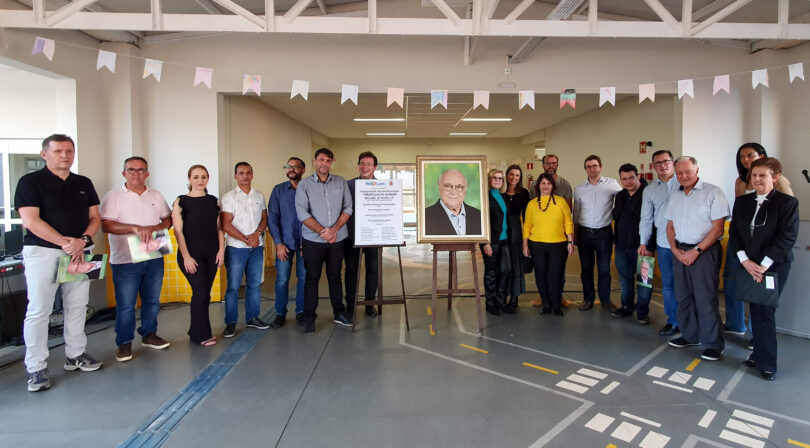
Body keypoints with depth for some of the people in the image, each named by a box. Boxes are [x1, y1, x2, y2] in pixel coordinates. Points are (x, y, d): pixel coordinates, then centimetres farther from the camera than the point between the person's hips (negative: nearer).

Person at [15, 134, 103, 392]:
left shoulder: (84, 184, 11)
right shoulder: (31, 182, -3)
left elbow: (95, 218, 9)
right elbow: (31, 220, -12)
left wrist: (83, 240, -9)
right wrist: (65, 242, -18)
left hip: (79, 253, 5)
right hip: (43, 252, -4)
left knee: (77, 307, 10)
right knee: (38, 311, -1)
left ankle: (75, 355, 23)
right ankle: (36, 368, 8)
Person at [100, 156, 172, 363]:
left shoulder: (156, 196, 11)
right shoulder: (113, 196, -3)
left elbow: (168, 219, 11)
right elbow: (106, 225, -12)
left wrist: (154, 228, -9)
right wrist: (135, 228, -24)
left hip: (154, 258, 4)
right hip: (125, 260, -4)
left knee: (152, 301, 14)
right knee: (125, 305, 2)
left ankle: (149, 335, 29)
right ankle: (124, 343, 16)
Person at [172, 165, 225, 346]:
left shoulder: (213, 201, 9)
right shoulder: (181, 201, -3)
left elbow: (219, 228, 11)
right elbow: (178, 231, -6)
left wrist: (221, 250, 2)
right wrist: (186, 257, -12)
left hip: (211, 254, 4)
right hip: (191, 254, -4)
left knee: (204, 293, 8)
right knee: (201, 292, -9)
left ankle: (197, 331, 23)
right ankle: (201, 335, 6)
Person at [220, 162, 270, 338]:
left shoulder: (259, 196, 12)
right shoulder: (228, 197, -2)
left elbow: (264, 219, 10)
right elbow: (226, 225, -8)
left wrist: (257, 234, -9)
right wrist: (246, 239, -11)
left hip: (257, 247, 4)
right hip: (236, 248, -4)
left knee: (254, 284, 9)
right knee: (233, 286, -2)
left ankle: (252, 318, 20)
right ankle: (230, 323, 8)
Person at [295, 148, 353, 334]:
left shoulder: (340, 182, 7)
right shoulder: (304, 184, 0)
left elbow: (348, 208, 2)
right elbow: (302, 213, -8)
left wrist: (333, 229, -11)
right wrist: (322, 231, -13)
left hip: (337, 239, 2)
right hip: (313, 240, -2)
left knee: (335, 276, 12)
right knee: (312, 278, 4)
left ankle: (339, 313, 24)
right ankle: (309, 318, 14)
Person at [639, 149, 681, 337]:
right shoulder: (649, 191, 12)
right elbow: (646, 218, 16)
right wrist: (643, 242, 12)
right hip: (664, 244, 3)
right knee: (668, 284, 8)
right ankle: (673, 321, 19)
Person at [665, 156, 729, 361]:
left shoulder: (712, 192, -7)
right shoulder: (675, 196, 12)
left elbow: (717, 228, -11)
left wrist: (696, 251, -14)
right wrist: (675, 249, 0)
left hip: (704, 251, -6)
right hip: (680, 251, 6)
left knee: (705, 299, -4)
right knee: (683, 296, 12)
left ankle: (714, 344, 9)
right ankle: (690, 336, 26)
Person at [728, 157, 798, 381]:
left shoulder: (787, 202, -5)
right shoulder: (742, 201, 9)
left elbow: (787, 237, -12)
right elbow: (734, 232, 4)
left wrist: (763, 265, -17)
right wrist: (745, 260, -8)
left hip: (774, 266, -4)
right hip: (748, 266, 4)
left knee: (765, 312, -2)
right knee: (756, 311, 10)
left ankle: (765, 362, 10)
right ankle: (760, 354, 22)